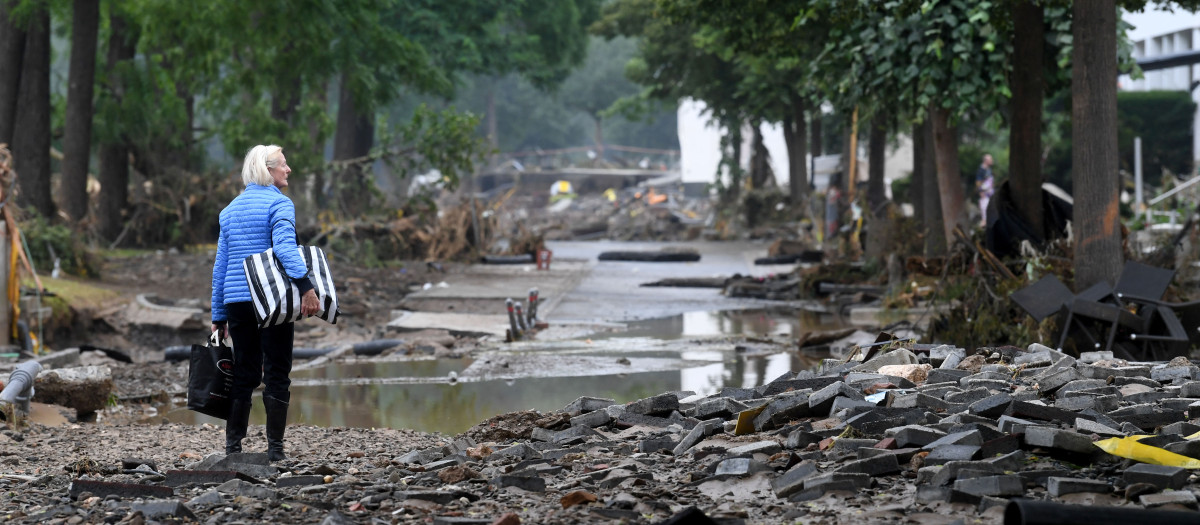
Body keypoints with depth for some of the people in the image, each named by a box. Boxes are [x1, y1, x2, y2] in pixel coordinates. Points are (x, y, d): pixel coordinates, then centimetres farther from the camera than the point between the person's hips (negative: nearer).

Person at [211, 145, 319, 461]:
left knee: (244, 373, 11)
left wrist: (219, 315, 20)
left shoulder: (230, 209, 17)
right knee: (276, 373, -1)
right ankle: (275, 447, -4)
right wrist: (306, 286, -32)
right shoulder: (278, 203, -5)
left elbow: (220, 266, 18)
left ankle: (232, 446, 8)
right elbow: (284, 246, -23)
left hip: (237, 300, 6)